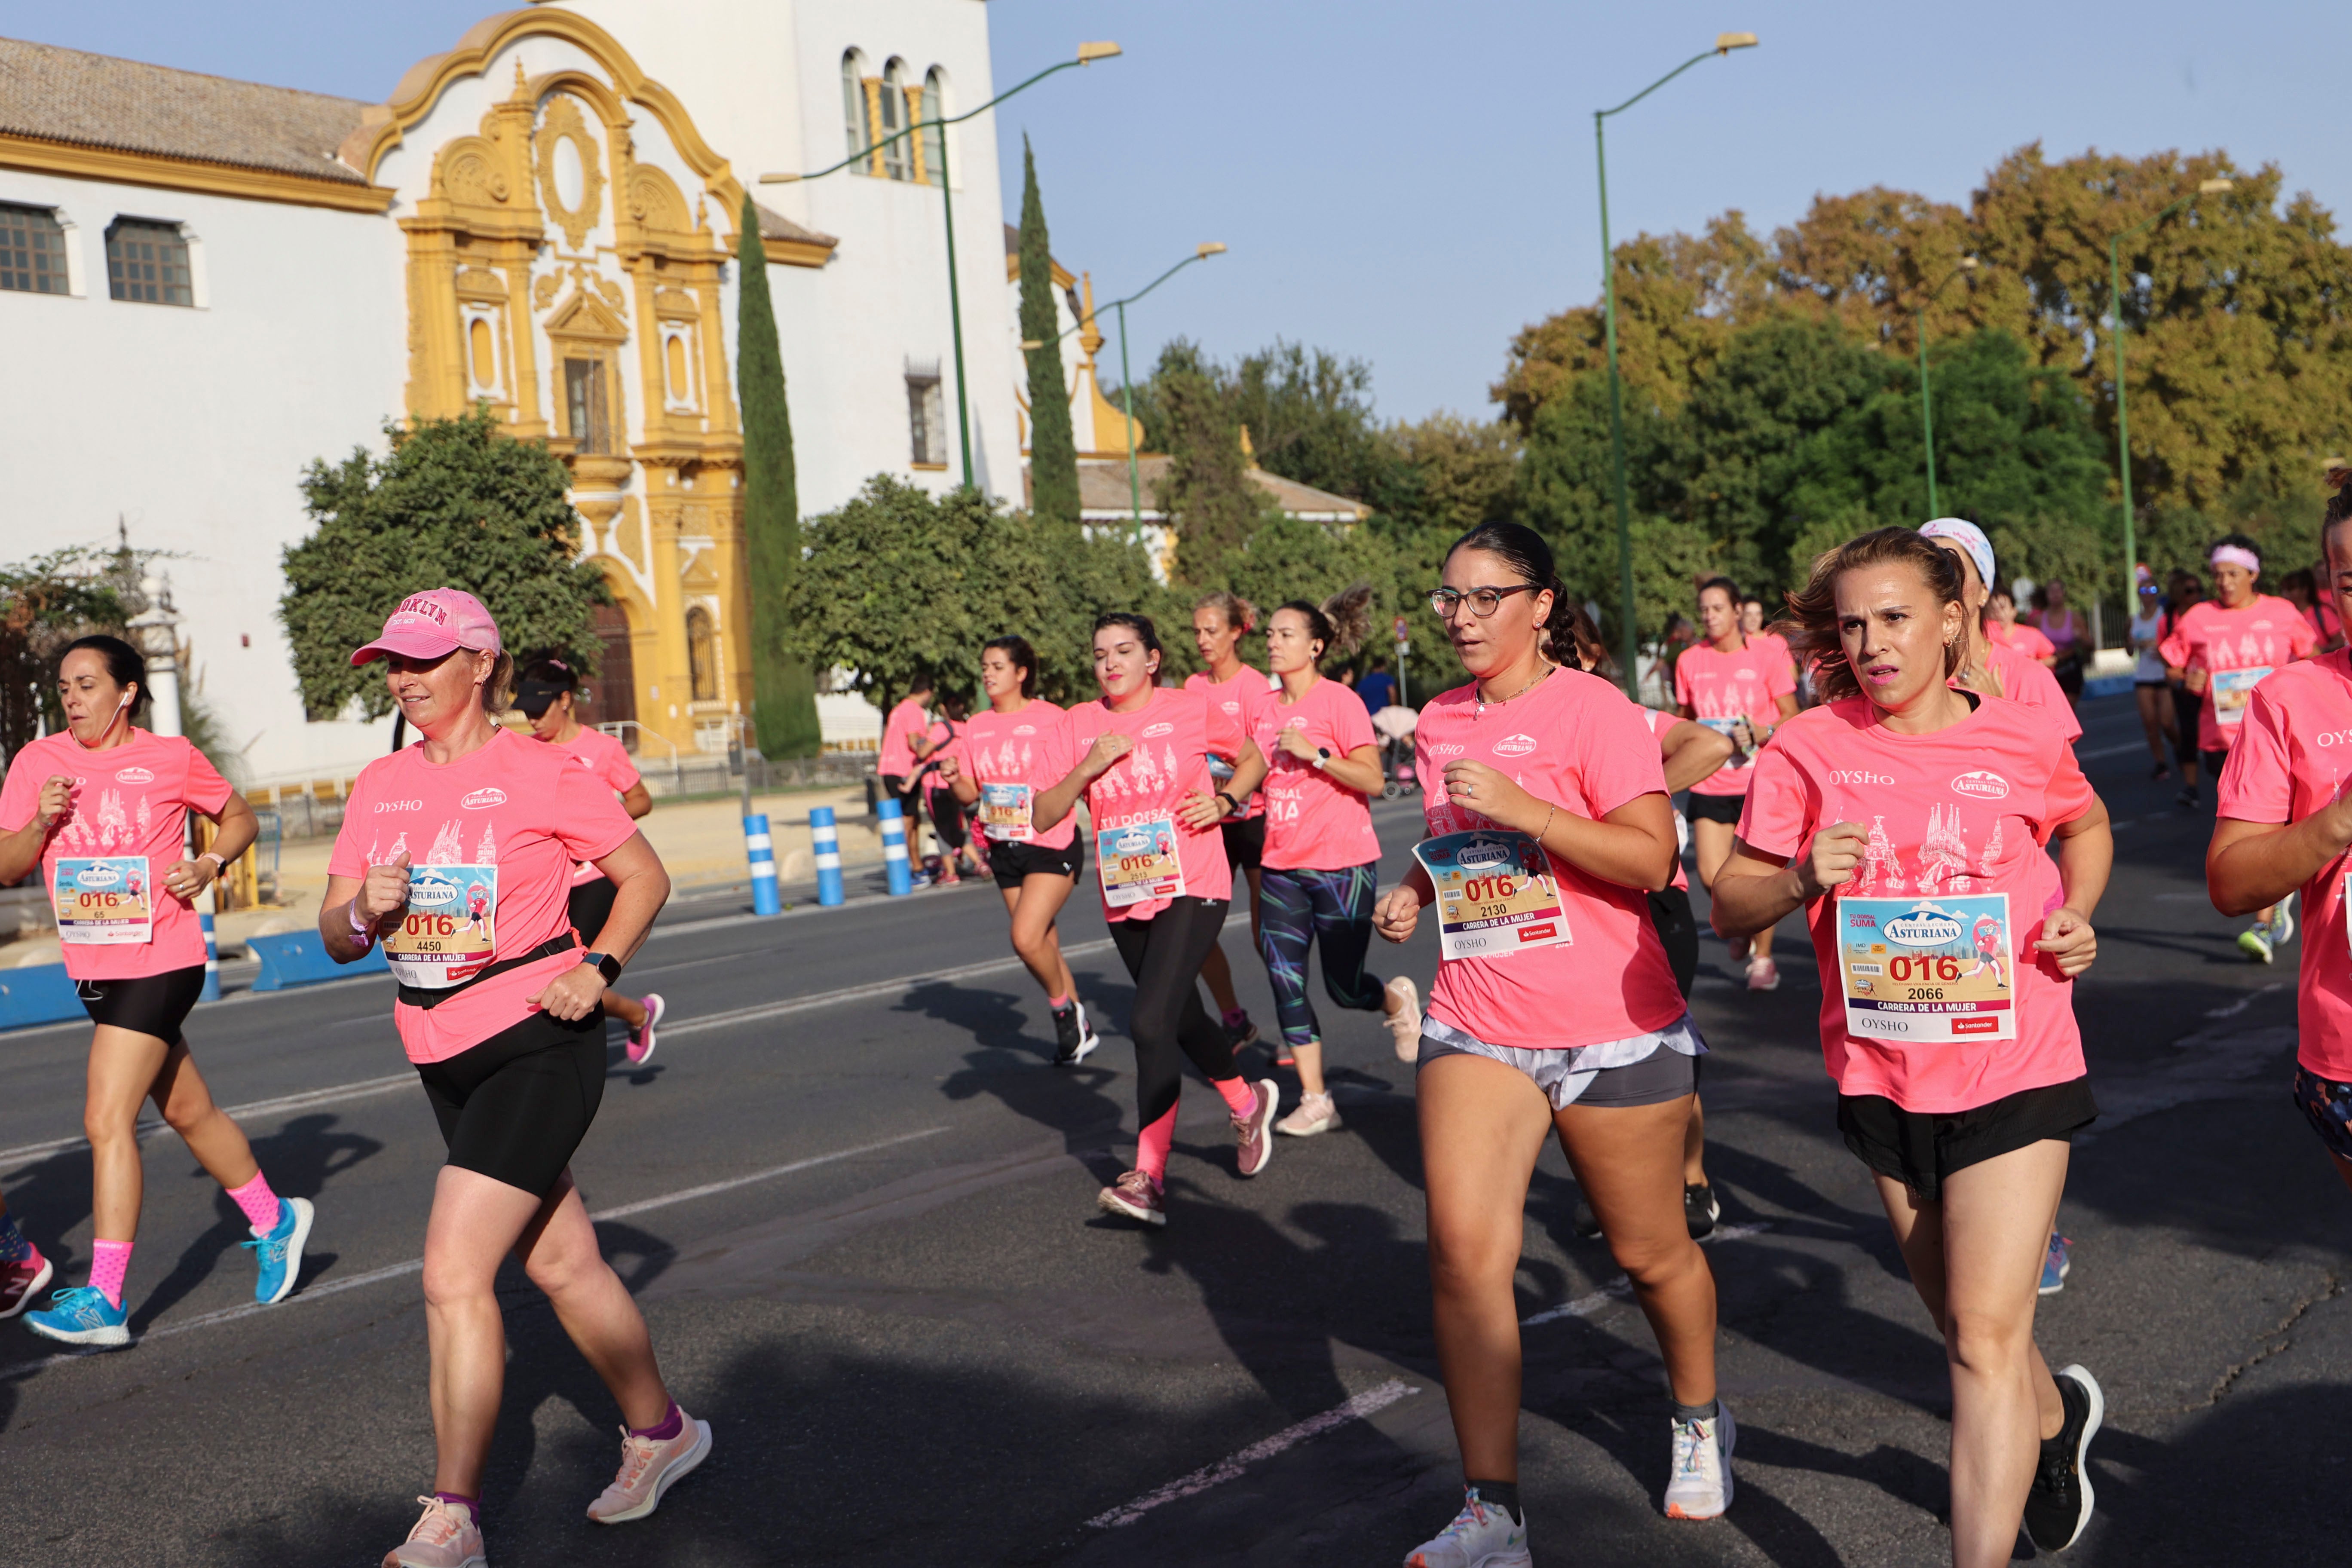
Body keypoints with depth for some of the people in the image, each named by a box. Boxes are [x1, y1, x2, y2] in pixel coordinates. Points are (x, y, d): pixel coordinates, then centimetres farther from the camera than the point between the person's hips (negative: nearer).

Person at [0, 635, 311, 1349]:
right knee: (189, 1113, 16)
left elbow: (239, 818, 10)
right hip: (92, 968, 5)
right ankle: (275, 1221, 35)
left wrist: (209, 865, -8)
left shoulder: (171, 758, -4)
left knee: (107, 1120, -12)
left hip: (160, 962, -5)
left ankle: (104, 1300, -8)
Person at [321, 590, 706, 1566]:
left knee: (453, 1273, -13)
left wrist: (597, 967, -13)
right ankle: (661, 1432, 34)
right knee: (562, 1266, 16)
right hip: (444, 1056, 6)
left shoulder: (541, 775, -9)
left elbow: (644, 877, 0)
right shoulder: (379, 788, 7)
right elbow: (336, 938, 9)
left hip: (539, 1046, -6)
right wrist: (363, 910, -13)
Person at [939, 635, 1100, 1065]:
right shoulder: (977, 726, 8)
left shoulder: (1051, 719, -8)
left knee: (1027, 938, -20)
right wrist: (954, 779, -10)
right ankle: (1079, 1031, 25)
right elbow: (971, 792, 10)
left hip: (1051, 844, -6)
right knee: (1043, 943, 11)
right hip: (1005, 849, 6)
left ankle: (1063, 1007, 7)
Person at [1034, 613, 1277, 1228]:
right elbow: (1043, 816, 0)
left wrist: (1225, 801, -6)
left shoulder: (1194, 708, -3)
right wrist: (1088, 768, -15)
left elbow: (1253, 760, 13)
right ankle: (1247, 1103, 47)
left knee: (1150, 1022, -19)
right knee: (1183, 1019, 19)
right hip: (1124, 896, 5)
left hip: (1192, 888, -5)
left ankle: (1149, 1177, -14)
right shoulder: (1081, 724, 3)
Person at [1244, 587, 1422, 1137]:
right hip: (1282, 866, 6)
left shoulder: (1339, 701, -9)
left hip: (1342, 864, -6)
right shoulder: (1265, 710, 8)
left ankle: (1398, 1000, 36)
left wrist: (1314, 752, -22)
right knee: (1285, 982, -2)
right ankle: (1315, 1101, 6)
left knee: (1344, 987, 1)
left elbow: (1373, 779, -15)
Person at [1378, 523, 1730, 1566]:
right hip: (1476, 1025, 4)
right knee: (1462, 1249, -12)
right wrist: (1415, 891, 5)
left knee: (1650, 1252, 12)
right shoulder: (1441, 722, 9)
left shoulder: (1591, 708, -10)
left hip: (1613, 1028, -4)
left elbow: (1650, 859, -18)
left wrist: (1522, 808, -26)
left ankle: (1698, 1420, 43)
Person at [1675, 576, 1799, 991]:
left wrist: (1762, 732, -18)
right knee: (1712, 877, -8)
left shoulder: (1767, 656, -3)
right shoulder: (1690, 661, 6)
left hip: (1761, 781, -2)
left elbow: (1791, 716, 0)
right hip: (1709, 783, 2)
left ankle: (1763, 957, 20)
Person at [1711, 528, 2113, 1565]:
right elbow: (1730, 906, -3)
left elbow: (2085, 827, 19)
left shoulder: (2023, 741, -4)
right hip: (1882, 1077, 2)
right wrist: (1802, 879, -23)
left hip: (2014, 1066, -2)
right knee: (1966, 1324, 20)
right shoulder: (1809, 750, -5)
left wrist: (2077, 915, 0)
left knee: (1987, 1335, -9)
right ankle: (2055, 1415, 51)